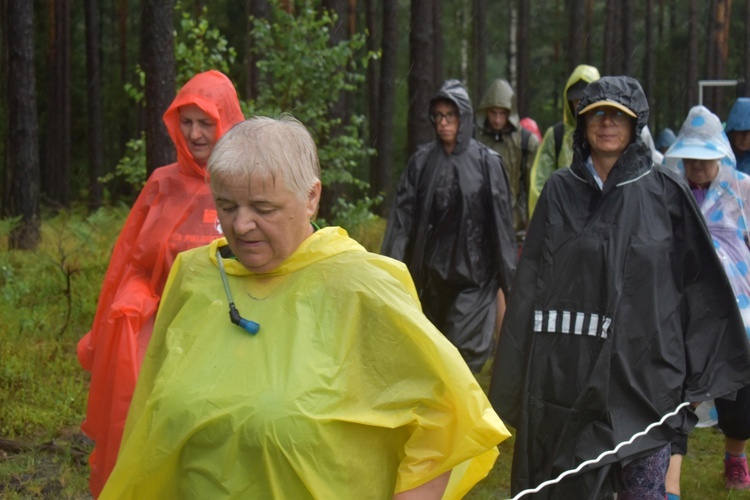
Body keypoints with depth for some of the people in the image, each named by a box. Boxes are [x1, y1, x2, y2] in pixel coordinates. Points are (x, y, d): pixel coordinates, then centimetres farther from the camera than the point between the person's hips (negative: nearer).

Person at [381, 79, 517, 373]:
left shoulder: (486, 162, -1)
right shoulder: (422, 161, 5)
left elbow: (501, 219, -2)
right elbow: (403, 215, 1)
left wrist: (508, 275, -3)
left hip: (473, 271, -3)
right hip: (430, 269, 3)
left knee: (464, 350, -10)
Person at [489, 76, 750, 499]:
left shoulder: (665, 191, 0)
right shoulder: (561, 190, 6)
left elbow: (700, 282, 1)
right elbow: (531, 282, 6)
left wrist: (699, 374, -2)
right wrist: (519, 378, 4)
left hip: (644, 370, -1)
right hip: (569, 367, 2)